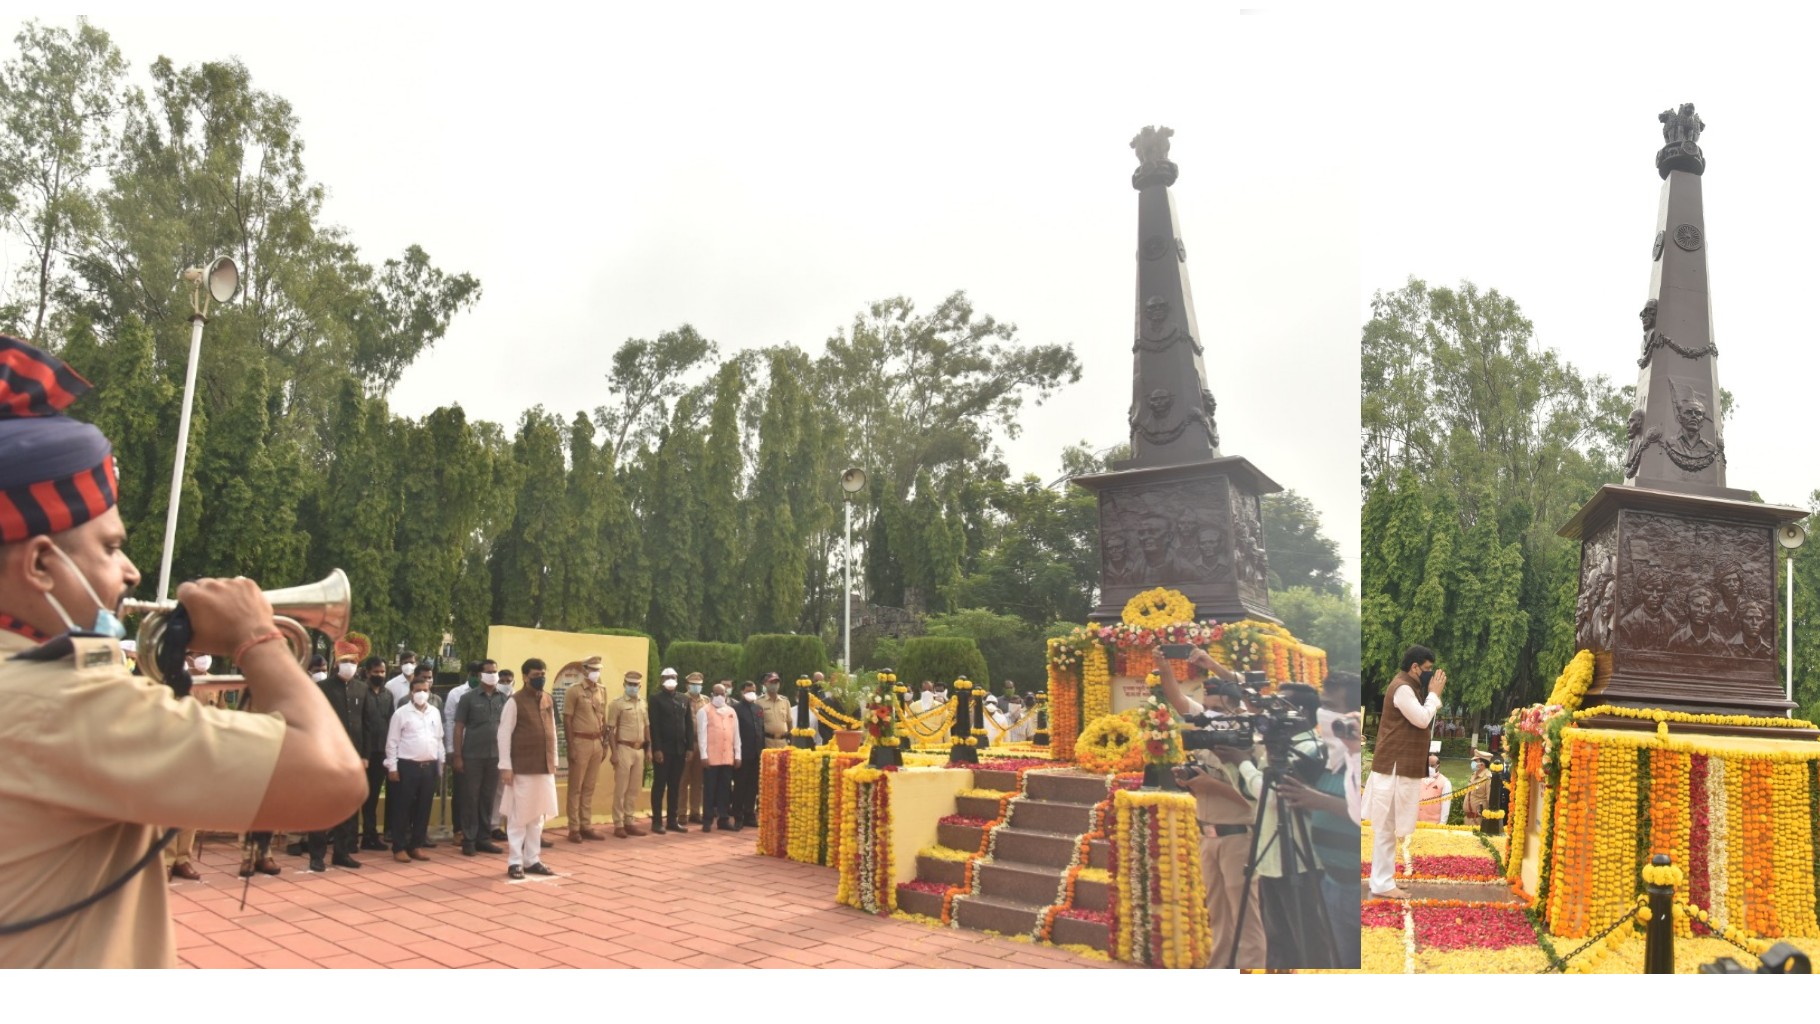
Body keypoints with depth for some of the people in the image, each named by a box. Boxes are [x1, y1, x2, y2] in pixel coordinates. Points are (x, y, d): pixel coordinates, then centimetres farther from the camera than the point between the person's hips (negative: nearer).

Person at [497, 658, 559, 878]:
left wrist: (553, 761, 13)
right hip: (522, 768, -6)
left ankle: (532, 860, 19)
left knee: (537, 816, 11)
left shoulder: (548, 700, 10)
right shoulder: (515, 701, -8)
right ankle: (515, 862, 10)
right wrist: (506, 767, -14)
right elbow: (504, 734, -10)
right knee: (519, 816, 2)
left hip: (545, 768, 6)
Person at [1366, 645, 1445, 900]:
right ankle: (1382, 884, -4)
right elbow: (1422, 719, -19)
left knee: (1388, 827, 13)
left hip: (1399, 767, 11)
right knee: (1386, 827, -7)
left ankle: (1383, 881, 19)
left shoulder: (1405, 687, 19)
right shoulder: (1402, 688, -15)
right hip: (1395, 768, -11)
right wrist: (1434, 693, -9)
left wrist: (1433, 694, 9)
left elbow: (1419, 719, 20)